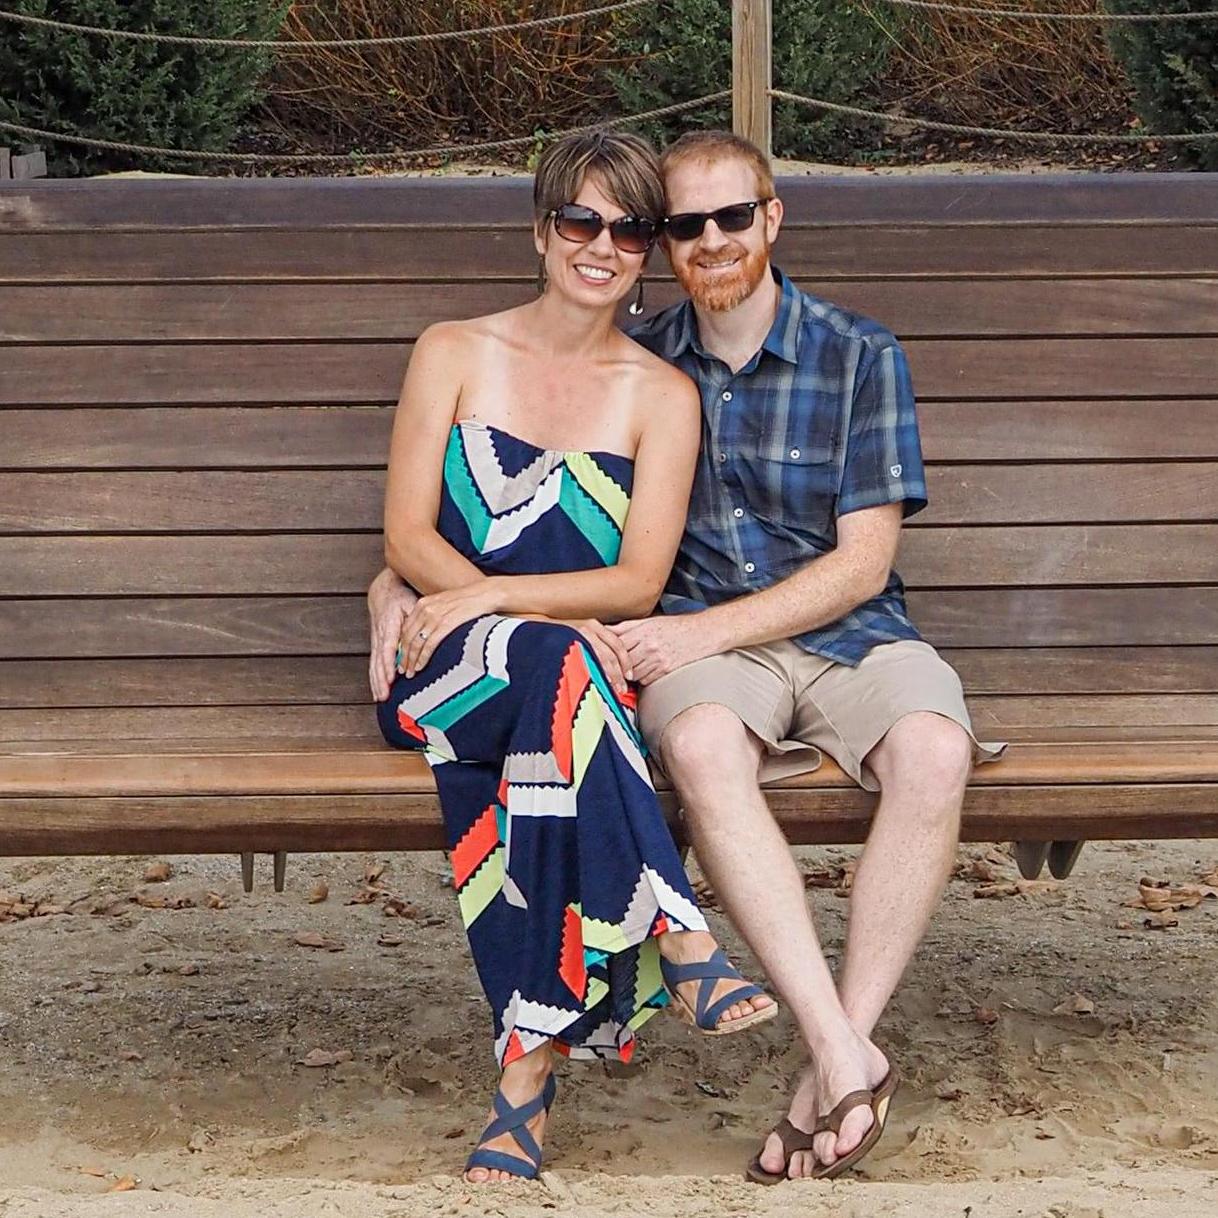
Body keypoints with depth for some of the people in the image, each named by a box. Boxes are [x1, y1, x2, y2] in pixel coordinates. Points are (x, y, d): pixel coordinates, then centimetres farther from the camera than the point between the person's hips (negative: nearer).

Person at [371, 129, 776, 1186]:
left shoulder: (661, 395, 9)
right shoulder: (455, 353, 11)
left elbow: (638, 582, -1)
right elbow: (407, 536, 1)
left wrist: (492, 596, -18)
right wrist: (548, 621, -15)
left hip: (579, 675, 1)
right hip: (441, 669, -1)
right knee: (555, 662, -37)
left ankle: (529, 1073, -38)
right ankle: (682, 946, -41)